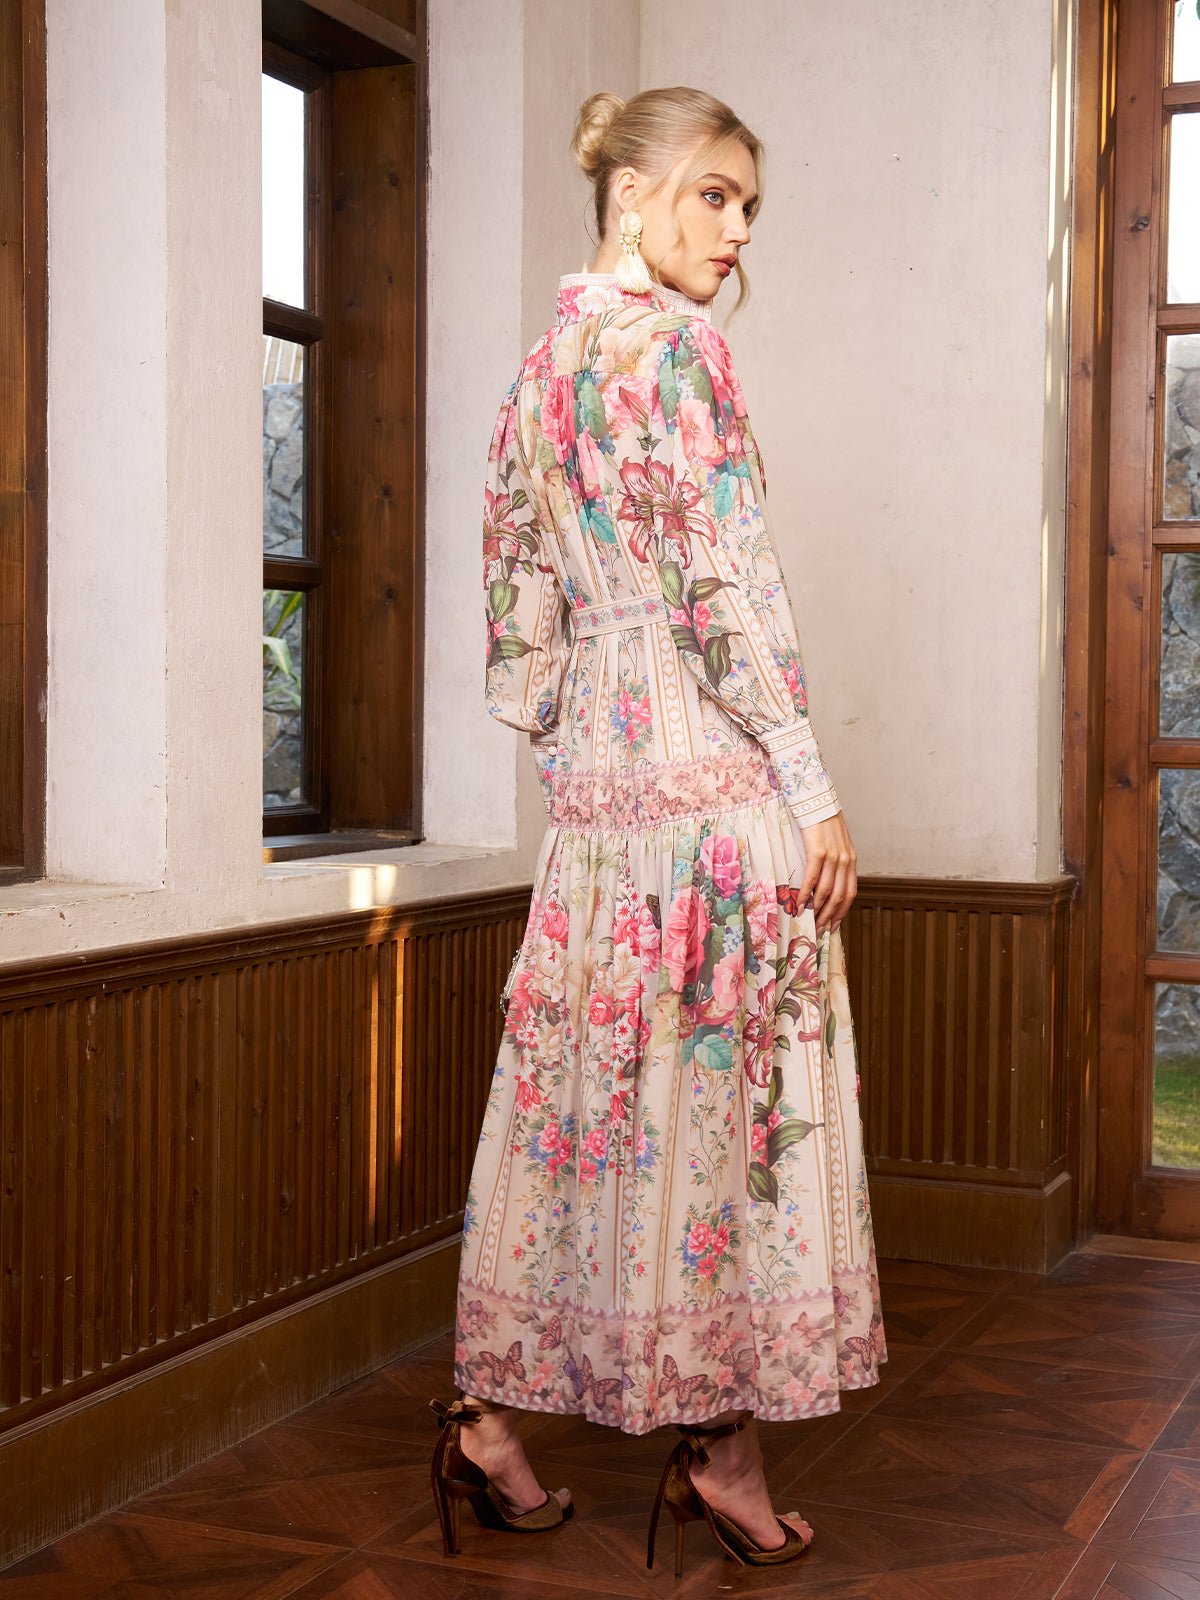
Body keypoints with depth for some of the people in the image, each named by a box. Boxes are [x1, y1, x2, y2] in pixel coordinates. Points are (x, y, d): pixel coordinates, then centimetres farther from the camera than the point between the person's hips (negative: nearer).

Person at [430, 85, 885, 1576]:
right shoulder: (666, 340, -9)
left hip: (595, 773, 8)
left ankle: (492, 1408, 16)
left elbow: (524, 591, 19)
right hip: (707, 770, -8)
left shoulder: (549, 354, 17)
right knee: (726, 1077, -1)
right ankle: (722, 1443, 8)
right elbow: (715, 589, -16)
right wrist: (813, 793, -13)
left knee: (583, 1077, 11)